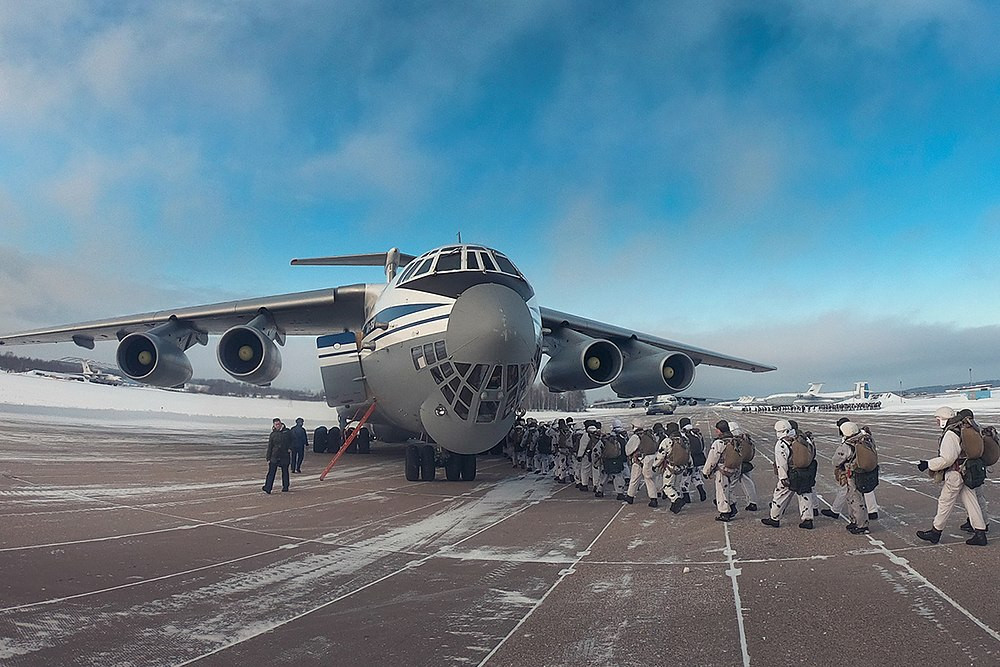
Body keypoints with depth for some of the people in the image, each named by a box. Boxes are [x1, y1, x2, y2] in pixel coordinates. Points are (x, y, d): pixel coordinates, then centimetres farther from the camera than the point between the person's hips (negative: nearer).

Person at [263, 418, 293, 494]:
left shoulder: (287, 432, 2)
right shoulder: (273, 434, 4)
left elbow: (291, 441, 13)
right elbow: (269, 447, 5)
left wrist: (290, 448, -6)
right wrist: (268, 458, 1)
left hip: (285, 456, 0)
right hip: (274, 456, 0)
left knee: (285, 472, 10)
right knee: (271, 472, -8)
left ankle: (285, 487, 22)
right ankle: (267, 488, -11)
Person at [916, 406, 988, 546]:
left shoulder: (950, 435, -21)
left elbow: (947, 459, -25)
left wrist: (928, 464, -17)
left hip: (955, 474, -9)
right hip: (966, 473, 9)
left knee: (945, 503, 2)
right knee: (971, 502, 12)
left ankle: (935, 532, 13)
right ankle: (980, 533, 14)